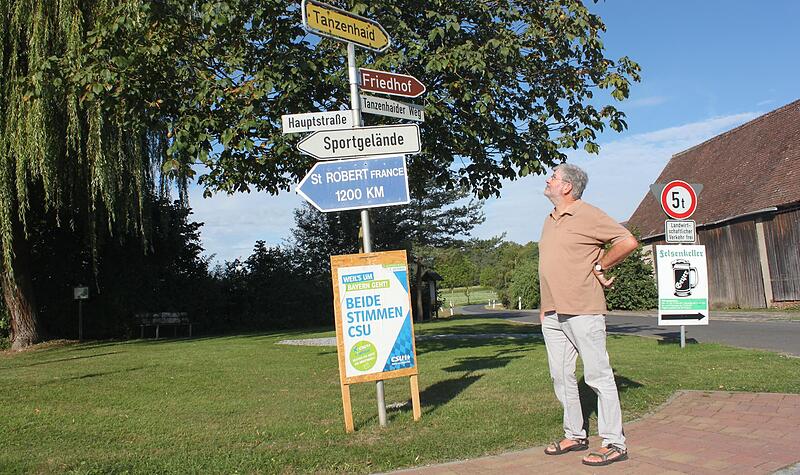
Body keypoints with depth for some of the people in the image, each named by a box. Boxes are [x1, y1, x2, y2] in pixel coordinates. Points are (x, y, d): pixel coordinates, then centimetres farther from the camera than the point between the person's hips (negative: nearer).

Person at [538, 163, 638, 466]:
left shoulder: (588, 215, -7)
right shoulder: (549, 221, 18)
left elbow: (628, 242, -13)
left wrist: (599, 266, -7)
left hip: (583, 311, -8)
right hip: (552, 314, 9)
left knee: (598, 375, -4)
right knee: (561, 376, 12)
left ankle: (614, 443, 3)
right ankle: (575, 435, 23)